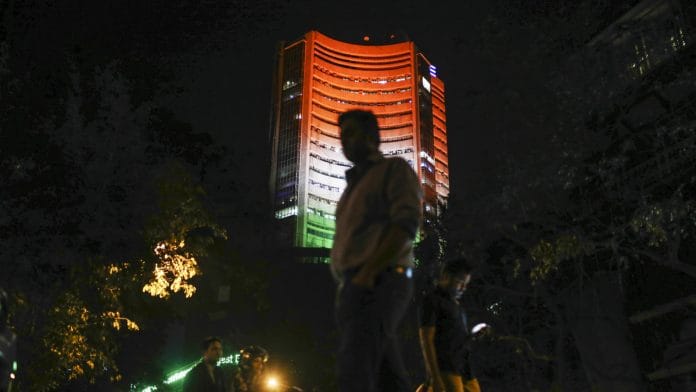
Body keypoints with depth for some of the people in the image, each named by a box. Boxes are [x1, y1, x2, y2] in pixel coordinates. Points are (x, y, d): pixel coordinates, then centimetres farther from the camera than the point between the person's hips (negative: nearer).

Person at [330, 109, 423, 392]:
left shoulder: (394, 169, 4)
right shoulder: (354, 186, 29)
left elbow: (406, 223, -11)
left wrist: (367, 272, -20)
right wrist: (345, 292, 12)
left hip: (378, 284, -8)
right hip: (353, 288, 8)